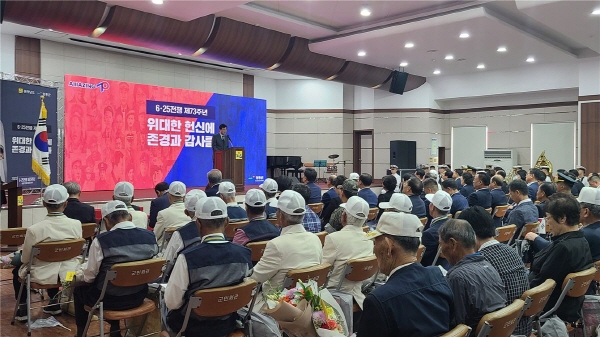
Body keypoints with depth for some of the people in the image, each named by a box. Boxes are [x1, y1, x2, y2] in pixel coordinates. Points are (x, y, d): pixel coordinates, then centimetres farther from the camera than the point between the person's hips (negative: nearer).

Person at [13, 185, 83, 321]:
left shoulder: (34, 229, -22)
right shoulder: (76, 224, -15)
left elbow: (25, 259, -8)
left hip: (43, 276, -2)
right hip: (69, 273, 3)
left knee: (17, 270, 29)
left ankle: (22, 310, 34)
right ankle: (54, 302, 42)